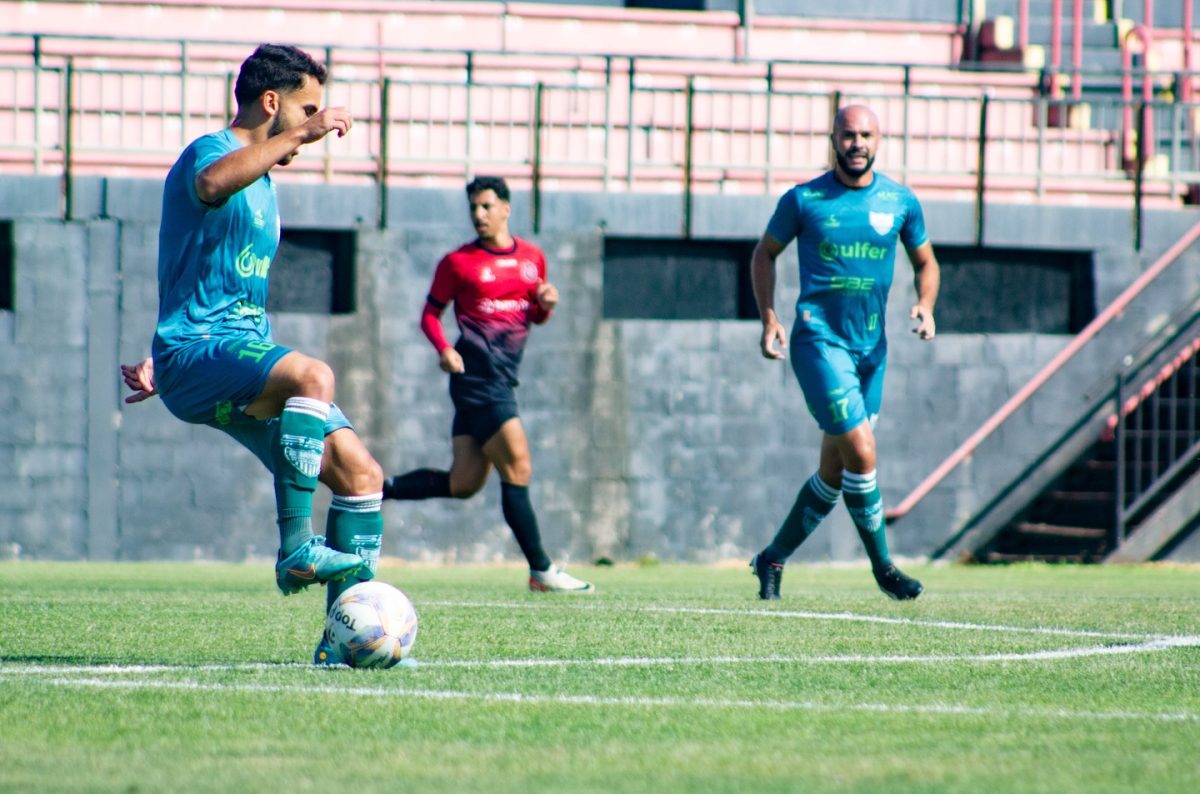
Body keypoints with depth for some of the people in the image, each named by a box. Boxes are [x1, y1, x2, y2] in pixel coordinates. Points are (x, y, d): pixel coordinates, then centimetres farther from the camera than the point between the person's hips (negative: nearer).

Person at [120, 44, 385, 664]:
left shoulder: (261, 179, 24)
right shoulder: (212, 151, -6)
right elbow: (211, 184, -34)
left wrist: (164, 362, 29)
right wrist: (299, 136, -34)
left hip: (246, 353, 9)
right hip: (194, 355, -9)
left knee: (361, 474, -3)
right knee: (313, 375, -37)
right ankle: (296, 552, -36)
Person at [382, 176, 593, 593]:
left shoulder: (532, 257, 13)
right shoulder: (458, 262, -1)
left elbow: (534, 315, 23)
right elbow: (430, 313, 4)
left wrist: (545, 305, -1)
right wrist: (444, 349, -14)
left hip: (503, 376, 7)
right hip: (476, 370, -7)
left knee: (463, 482, 5)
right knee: (517, 467, -11)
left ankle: (375, 490, 17)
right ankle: (541, 571, -7)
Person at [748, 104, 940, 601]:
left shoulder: (900, 202, 4)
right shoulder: (803, 200, -3)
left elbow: (926, 263, 17)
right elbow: (765, 253, 10)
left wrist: (926, 307, -3)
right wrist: (769, 319, 0)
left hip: (871, 346, 4)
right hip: (819, 338, -4)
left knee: (835, 471, 8)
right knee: (861, 452, -16)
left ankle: (773, 559, 25)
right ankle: (882, 566, -2)